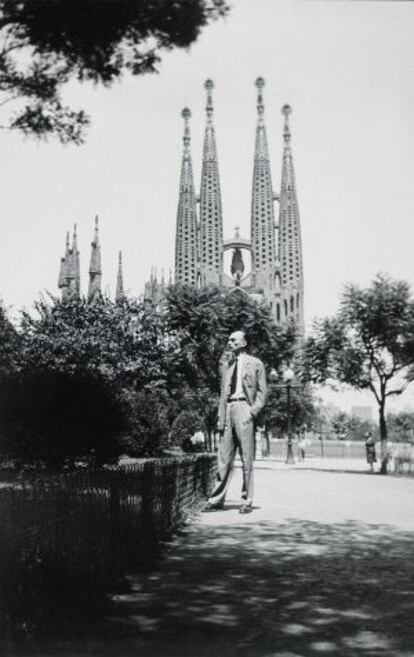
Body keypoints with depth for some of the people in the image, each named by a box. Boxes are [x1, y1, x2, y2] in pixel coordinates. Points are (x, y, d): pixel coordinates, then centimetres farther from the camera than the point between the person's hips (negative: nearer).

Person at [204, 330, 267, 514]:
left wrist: (254, 411, -11)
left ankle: (246, 501, 5)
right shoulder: (226, 367, 19)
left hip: (244, 408, -4)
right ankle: (217, 499, 8)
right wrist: (221, 418, 8)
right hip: (228, 409, 4)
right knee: (224, 457, 4)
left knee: (247, 458, -2)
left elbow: (262, 390, 3)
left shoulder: (255, 364, 6)